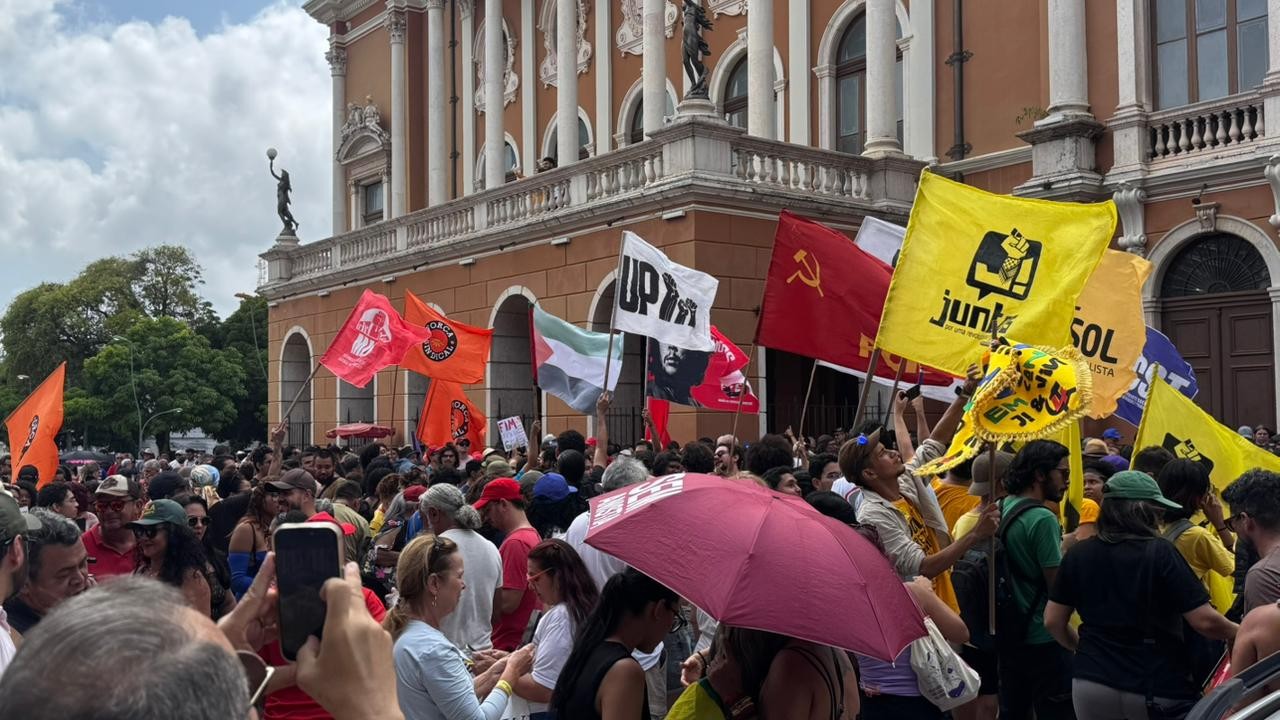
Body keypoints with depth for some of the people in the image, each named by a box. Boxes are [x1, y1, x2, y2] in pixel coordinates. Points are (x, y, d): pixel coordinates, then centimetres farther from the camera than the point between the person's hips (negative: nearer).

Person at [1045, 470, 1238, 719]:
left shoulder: (1078, 554, 0)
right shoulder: (1160, 553, -12)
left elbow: (1053, 621, 5)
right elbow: (1205, 621, -14)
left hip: (1091, 682, 4)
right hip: (1157, 689, -4)